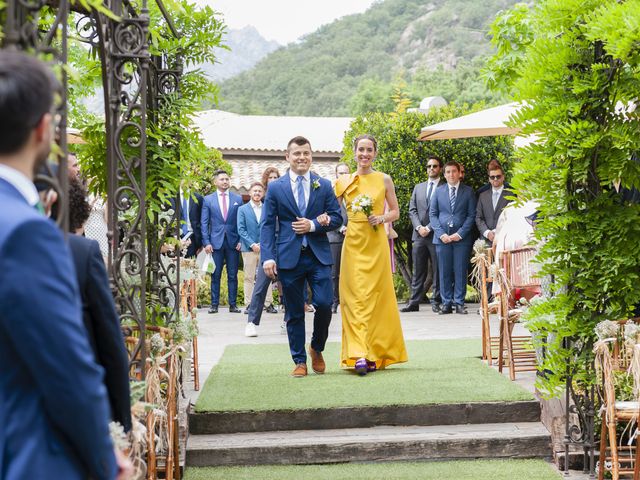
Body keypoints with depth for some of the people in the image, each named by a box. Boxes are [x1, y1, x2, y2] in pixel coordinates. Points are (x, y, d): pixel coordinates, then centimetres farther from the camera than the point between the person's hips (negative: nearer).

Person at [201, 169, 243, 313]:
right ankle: (214, 304, 7)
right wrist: (206, 242, -5)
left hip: (233, 242, 1)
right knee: (215, 275, 1)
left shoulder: (238, 199, 8)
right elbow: (204, 223, 4)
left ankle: (233, 304, 8)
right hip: (215, 242, -1)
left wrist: (241, 241, -2)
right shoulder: (208, 200, 6)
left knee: (233, 275, 3)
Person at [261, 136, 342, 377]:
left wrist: (313, 225, -10)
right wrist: (268, 257, -9)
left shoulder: (324, 185, 8)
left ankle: (317, 349, 17)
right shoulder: (275, 188, 5)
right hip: (289, 257, -1)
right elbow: (267, 225, 1)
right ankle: (300, 361, 14)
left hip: (319, 256, 1)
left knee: (324, 304, -9)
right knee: (294, 312, 4)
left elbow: (337, 217, 7)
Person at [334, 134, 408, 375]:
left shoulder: (384, 180, 7)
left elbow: (395, 211, 11)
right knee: (355, 297, -8)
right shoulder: (344, 181, 7)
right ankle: (359, 354, -12)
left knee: (375, 296, 0)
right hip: (353, 243, 0)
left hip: (377, 243, 0)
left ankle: (375, 353, 9)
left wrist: (382, 218, -8)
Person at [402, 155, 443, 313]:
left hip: (436, 235, -4)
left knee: (437, 271, 0)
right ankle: (414, 302, 4)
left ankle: (436, 302, 4)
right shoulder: (418, 188, 18)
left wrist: (429, 228, -12)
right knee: (418, 271, 4)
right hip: (419, 235, 4)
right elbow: (412, 210, 12)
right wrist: (419, 227, -3)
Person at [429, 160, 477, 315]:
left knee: (460, 271, -2)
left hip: (462, 237, -1)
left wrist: (460, 233, -9)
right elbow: (432, 214, 9)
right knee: (444, 272, 1)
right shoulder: (438, 192, 12)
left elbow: (471, 215, 2)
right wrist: (441, 233, -5)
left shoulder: (468, 191, 7)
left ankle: (459, 303, 3)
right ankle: (446, 303, 6)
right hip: (442, 237, 2)